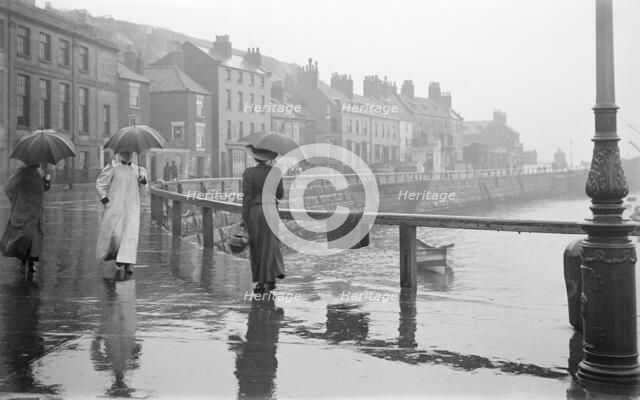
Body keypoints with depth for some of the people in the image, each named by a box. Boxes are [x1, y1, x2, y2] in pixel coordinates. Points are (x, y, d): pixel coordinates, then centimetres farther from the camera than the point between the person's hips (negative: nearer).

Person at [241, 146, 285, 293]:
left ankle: (260, 283, 12)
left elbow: (247, 197, -11)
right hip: (271, 211, 2)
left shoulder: (249, 173, -9)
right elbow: (280, 195, 7)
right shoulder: (275, 172, -1)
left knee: (256, 248, 9)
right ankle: (270, 279, 5)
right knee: (269, 246, 14)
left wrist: (244, 219, -6)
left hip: (253, 212, -2)